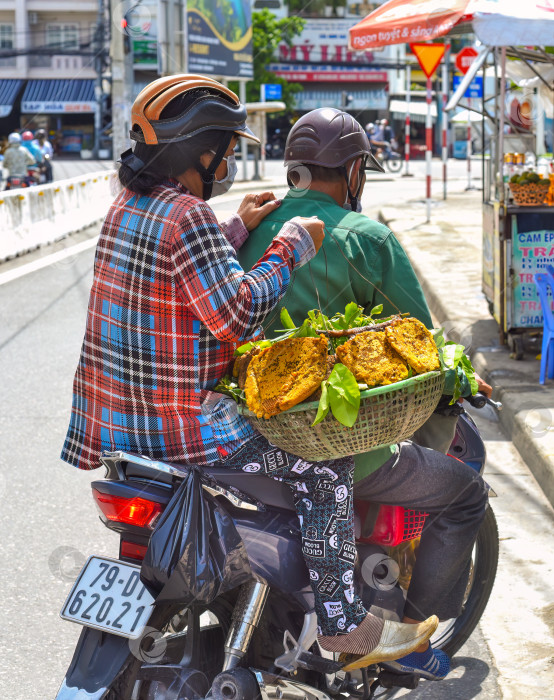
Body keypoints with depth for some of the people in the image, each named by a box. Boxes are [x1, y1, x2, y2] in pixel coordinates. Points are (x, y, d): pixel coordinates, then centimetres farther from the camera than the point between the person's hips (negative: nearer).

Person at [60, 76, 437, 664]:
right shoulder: (187, 216, -19)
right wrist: (289, 247, -12)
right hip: (181, 425, -10)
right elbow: (235, 313, -22)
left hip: (113, 415, 10)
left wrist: (237, 231, 21)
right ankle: (344, 625, 1)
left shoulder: (126, 206, 11)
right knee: (324, 470, -2)